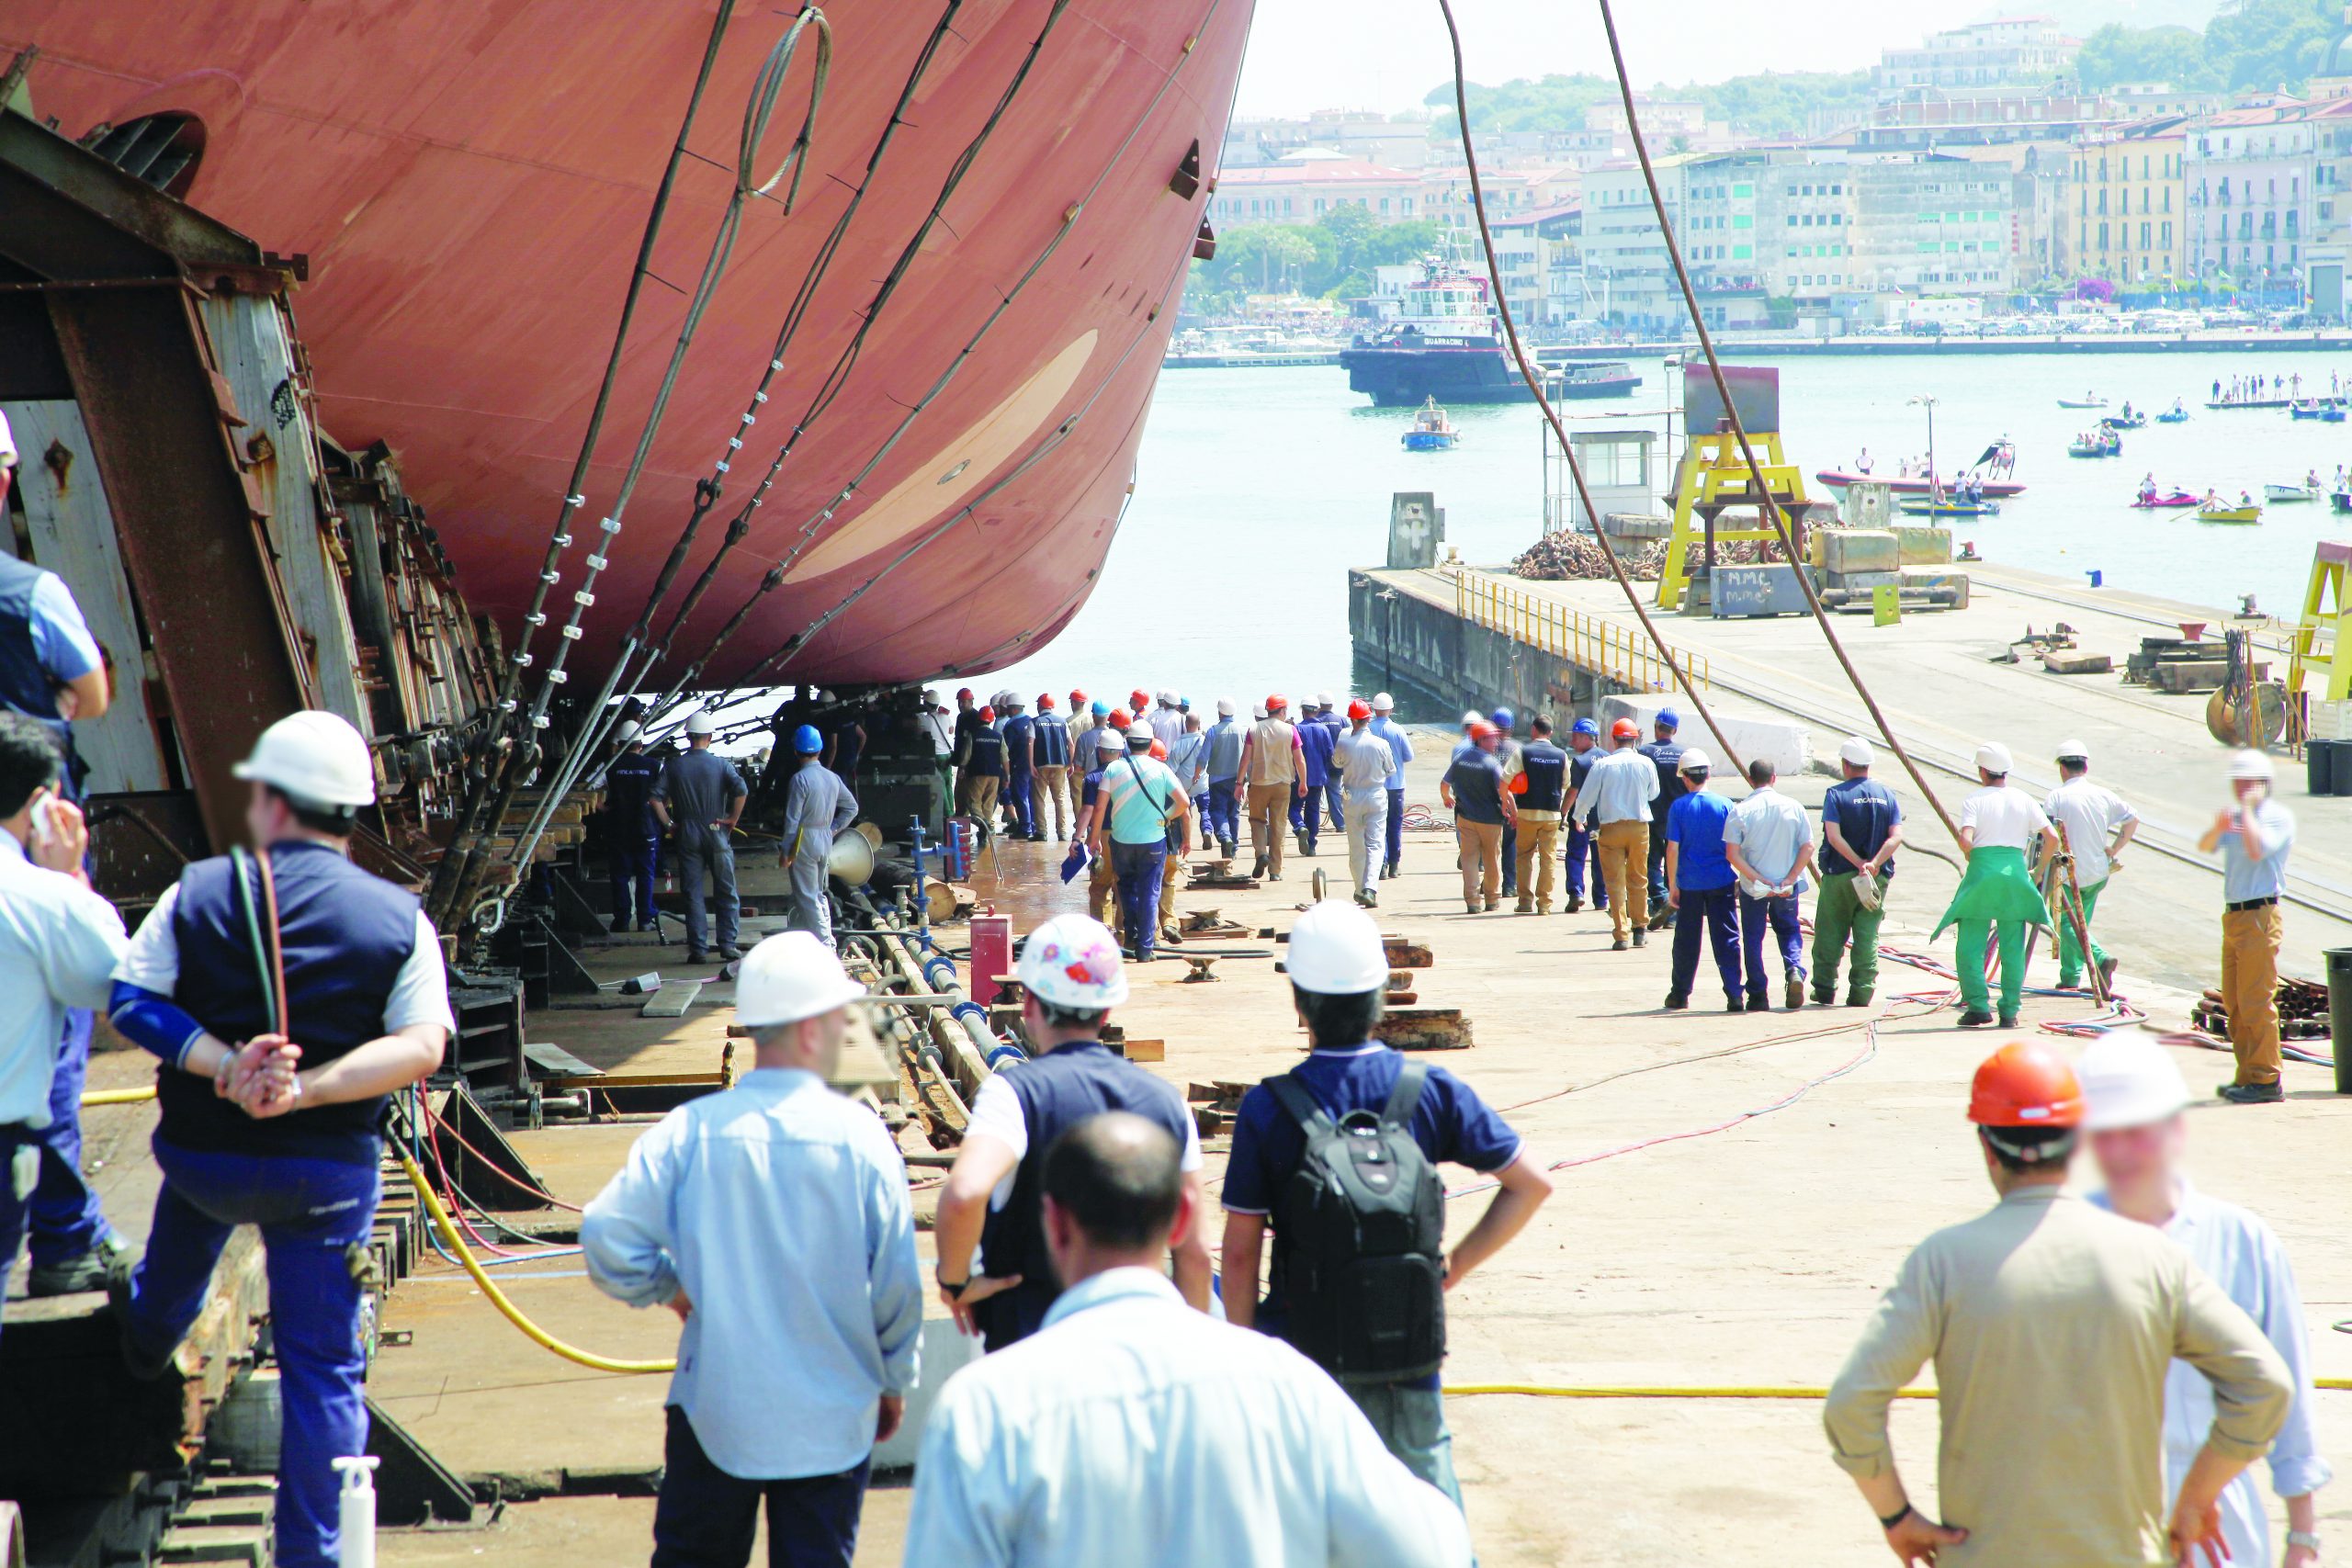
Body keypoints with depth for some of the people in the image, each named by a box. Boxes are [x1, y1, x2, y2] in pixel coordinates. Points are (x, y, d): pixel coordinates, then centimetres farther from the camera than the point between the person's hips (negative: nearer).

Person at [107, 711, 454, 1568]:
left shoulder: (199, 892, -7)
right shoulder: (400, 918, -8)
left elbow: (129, 1000, -11)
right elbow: (422, 1045, -17)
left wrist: (223, 1065, -22)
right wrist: (307, 1090, -24)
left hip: (204, 1152, 2)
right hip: (329, 1169, -2)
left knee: (192, 1203, 39)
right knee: (324, 1366, 7)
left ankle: (149, 1328, 64)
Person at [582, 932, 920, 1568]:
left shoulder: (691, 1129, -9)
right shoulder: (860, 1136, -12)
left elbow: (606, 1236, -12)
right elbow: (898, 1286, -7)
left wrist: (670, 1289, 9)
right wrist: (895, 1382, 10)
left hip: (713, 1408, 1)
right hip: (831, 1417, -1)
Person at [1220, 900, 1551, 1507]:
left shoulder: (1268, 1108, -9)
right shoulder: (1432, 1092, -3)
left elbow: (1241, 1252, -7)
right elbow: (1531, 1184, 2)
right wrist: (1455, 1266, 6)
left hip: (1301, 1348, -2)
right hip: (1408, 1346, 2)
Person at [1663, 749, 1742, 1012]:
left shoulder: (1679, 807, -5)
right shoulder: (1725, 805, -3)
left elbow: (1672, 848, -6)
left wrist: (1672, 885, 0)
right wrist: (1742, 879, 9)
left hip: (1689, 884, 0)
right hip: (1721, 882, 0)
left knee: (1686, 941, 11)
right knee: (1727, 940, 2)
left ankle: (1679, 994, 19)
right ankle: (1734, 995, -5)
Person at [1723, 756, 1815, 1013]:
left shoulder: (1740, 811, -9)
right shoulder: (1793, 807, -3)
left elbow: (1732, 854, -14)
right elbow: (1808, 847, -6)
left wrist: (1757, 879, -14)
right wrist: (1789, 879, -7)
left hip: (1752, 886, -2)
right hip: (1787, 886, 2)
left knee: (1753, 938, 10)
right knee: (1790, 931, 19)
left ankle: (1758, 996, 9)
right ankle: (1795, 970, -9)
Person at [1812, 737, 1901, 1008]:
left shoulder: (1836, 794, -6)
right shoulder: (1887, 795, 6)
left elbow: (1834, 837, -16)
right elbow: (1896, 836, -5)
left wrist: (1859, 863, -15)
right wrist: (1874, 863, -15)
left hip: (1839, 875, -3)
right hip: (1877, 878, 3)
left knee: (1830, 935, 8)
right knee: (1868, 937, 5)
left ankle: (1824, 989, 12)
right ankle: (1861, 993, 0)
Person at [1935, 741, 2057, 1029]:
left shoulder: (1974, 800, -2)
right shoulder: (2025, 800, 8)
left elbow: (1965, 840, -15)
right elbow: (2052, 838, 3)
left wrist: (1972, 859, 5)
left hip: (1982, 871, -3)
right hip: (2016, 869, 3)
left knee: (1970, 946, 3)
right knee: (2013, 949, 8)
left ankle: (1978, 1005, -7)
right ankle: (2009, 1012, 5)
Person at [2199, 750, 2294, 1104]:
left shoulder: (2279, 816, -7)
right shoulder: (2236, 817, 18)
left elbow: (2256, 849, -24)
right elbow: (2205, 846, 8)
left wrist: (2248, 810, -14)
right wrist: (2218, 828, -13)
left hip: (2260, 917, -9)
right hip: (2233, 915, 9)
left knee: (2255, 1001, -9)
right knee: (2234, 1001, 11)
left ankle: (2265, 1079, -6)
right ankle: (2248, 1075, 17)